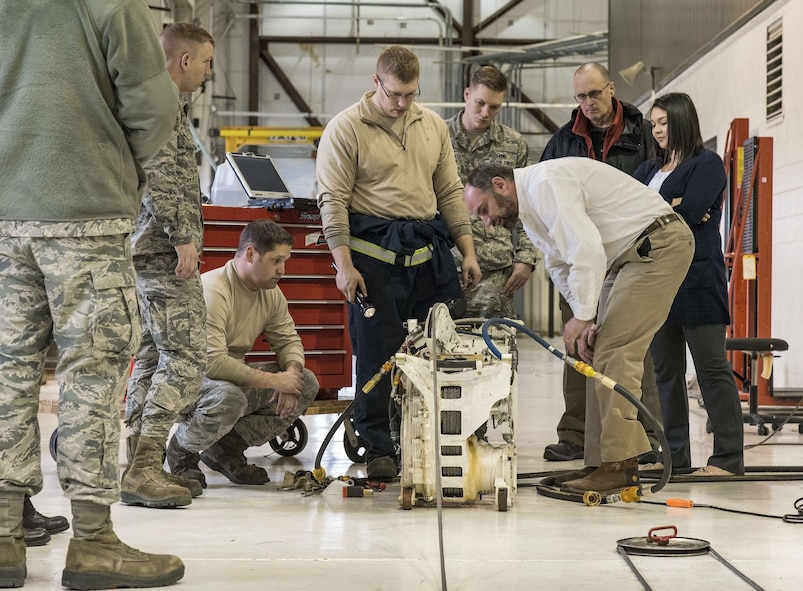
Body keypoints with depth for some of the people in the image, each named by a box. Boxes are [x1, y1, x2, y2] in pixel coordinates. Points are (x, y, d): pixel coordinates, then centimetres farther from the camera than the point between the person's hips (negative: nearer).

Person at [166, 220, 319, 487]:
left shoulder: (271, 293, 3)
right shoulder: (213, 291, -25)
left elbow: (289, 341, 11)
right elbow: (212, 361, -33)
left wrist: (291, 374, -14)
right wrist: (273, 380, -28)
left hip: (235, 378, 9)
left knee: (306, 383, -5)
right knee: (229, 399, -40)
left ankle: (227, 448, 3)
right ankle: (182, 450, -7)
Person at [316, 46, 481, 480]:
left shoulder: (432, 126, 14)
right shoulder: (345, 129, -3)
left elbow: (450, 191, 18)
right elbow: (332, 200, -7)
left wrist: (467, 251, 12)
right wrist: (344, 264, -13)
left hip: (429, 250, 5)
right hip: (374, 253, -5)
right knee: (377, 354, -2)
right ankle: (379, 450, 8)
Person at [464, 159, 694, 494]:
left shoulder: (546, 183, -18)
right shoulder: (529, 209, 14)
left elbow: (588, 251, -27)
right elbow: (561, 268, 15)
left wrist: (582, 316, -19)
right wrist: (586, 322, 2)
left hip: (659, 243, -11)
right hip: (630, 257, 11)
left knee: (613, 354, -15)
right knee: (603, 355, 8)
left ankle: (619, 465, -14)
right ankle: (602, 463, 9)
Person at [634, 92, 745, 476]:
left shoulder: (707, 164, -1)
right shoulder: (649, 169, 20)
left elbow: (689, 212, -16)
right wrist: (669, 208, -9)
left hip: (697, 281, -7)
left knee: (712, 368, -6)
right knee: (665, 370, 8)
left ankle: (728, 458, -4)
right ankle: (675, 455, 14)